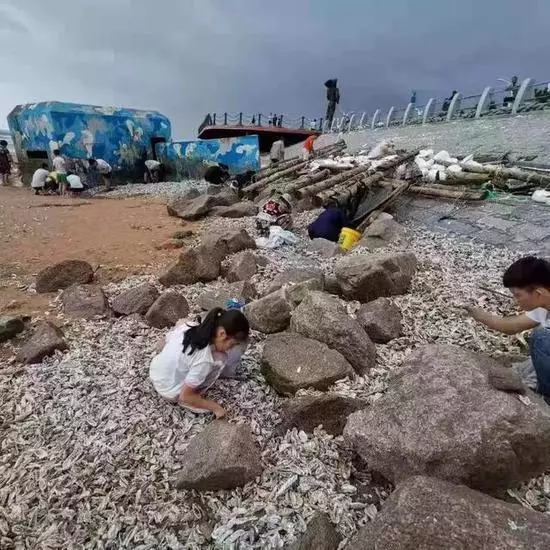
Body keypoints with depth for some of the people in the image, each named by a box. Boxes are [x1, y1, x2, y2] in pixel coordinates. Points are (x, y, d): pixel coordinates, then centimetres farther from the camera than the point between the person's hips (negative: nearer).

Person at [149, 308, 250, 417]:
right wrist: (215, 407, -15)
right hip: (171, 392, -7)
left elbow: (168, 336, 5)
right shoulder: (204, 360, -33)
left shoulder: (189, 327, -15)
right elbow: (184, 396, -25)